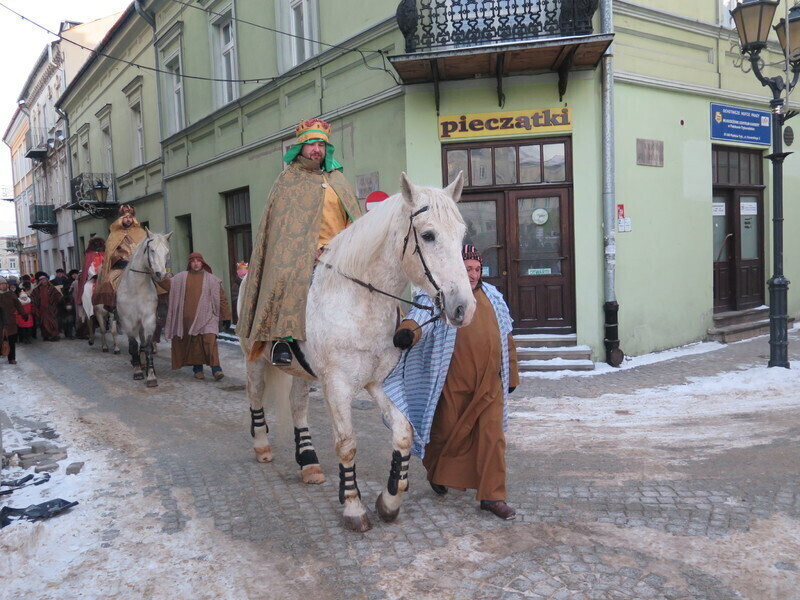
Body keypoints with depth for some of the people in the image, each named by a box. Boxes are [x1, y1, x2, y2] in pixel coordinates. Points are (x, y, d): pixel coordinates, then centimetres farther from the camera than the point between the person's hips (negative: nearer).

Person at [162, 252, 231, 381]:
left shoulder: (211, 279, 3)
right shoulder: (182, 277, 10)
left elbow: (221, 298, 4)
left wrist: (226, 316, 2)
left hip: (206, 316, -2)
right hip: (189, 317, 2)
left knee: (210, 341, -14)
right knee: (194, 343, 6)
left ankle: (216, 369, -17)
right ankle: (198, 369, 17)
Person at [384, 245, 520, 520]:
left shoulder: (492, 296, 10)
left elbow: (505, 337, 18)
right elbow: (420, 316, -25)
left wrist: (511, 375, 20)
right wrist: (407, 331, -48)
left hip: (489, 384, 4)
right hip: (453, 384, -3)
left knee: (492, 438, 0)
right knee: (448, 433, 11)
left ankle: (492, 496, 12)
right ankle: (436, 473, 42)